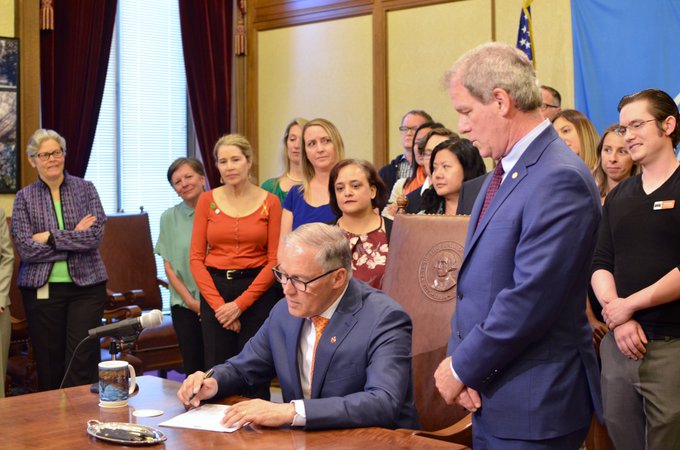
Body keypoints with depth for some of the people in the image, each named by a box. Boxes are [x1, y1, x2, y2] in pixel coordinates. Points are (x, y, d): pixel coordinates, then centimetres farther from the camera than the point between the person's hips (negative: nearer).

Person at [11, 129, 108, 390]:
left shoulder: (85, 189, 5)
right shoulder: (24, 197, 4)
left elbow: (96, 235, -8)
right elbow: (25, 249, -8)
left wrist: (50, 237, -11)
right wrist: (76, 239, -10)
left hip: (86, 284, 0)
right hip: (42, 289, 1)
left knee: (82, 364, -7)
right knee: (48, 367, 6)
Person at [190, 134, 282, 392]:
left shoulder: (270, 202, 0)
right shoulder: (207, 201, 5)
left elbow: (275, 260, -4)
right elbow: (196, 257, 3)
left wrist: (240, 303, -10)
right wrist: (218, 303, -7)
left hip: (257, 292, -1)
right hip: (214, 291, 2)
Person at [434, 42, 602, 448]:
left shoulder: (560, 179, -19)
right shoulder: (503, 173, 11)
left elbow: (530, 301, -24)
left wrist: (462, 369, -13)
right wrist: (460, 359, -2)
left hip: (532, 406, -8)